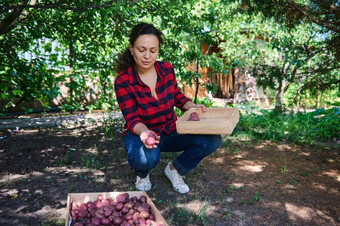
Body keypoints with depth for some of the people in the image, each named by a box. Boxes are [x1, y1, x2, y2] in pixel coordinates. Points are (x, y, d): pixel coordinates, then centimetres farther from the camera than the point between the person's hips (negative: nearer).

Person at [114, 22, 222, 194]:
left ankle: (174, 169, 6)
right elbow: (132, 120, -19)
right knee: (147, 158, -40)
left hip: (170, 131, 4)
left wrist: (193, 107, -7)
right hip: (141, 134, -4)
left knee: (212, 140, -19)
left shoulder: (167, 70, -7)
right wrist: (144, 132, -42)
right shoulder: (123, 81, -18)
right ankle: (142, 174, 1)